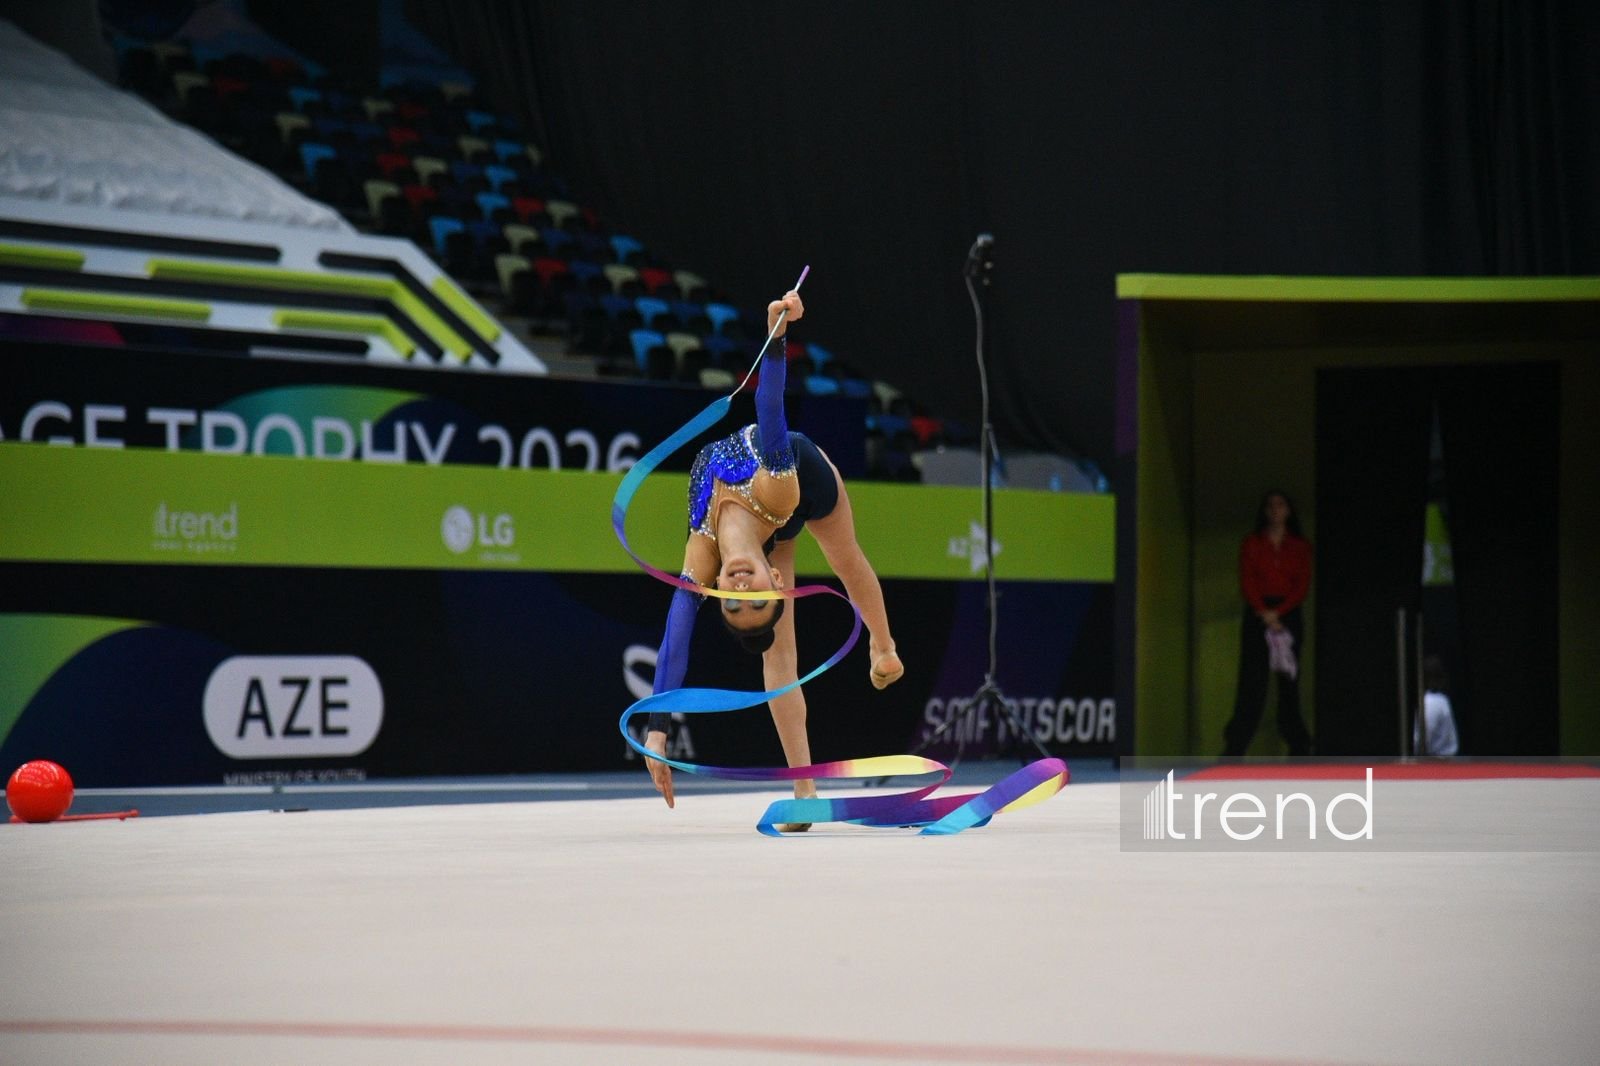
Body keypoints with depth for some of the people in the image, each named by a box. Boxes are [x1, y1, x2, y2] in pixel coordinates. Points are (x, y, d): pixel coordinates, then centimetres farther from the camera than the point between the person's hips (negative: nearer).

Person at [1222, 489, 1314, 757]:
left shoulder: (1301, 547, 11)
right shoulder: (1252, 544, 10)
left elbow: (1303, 585, 2)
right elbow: (1247, 583, 1)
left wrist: (1278, 612, -12)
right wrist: (1264, 613, -13)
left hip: (1288, 616, 1)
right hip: (1257, 616, -1)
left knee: (1289, 684, 0)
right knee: (1251, 681, -9)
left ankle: (1299, 748, 3)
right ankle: (1234, 747, -13)